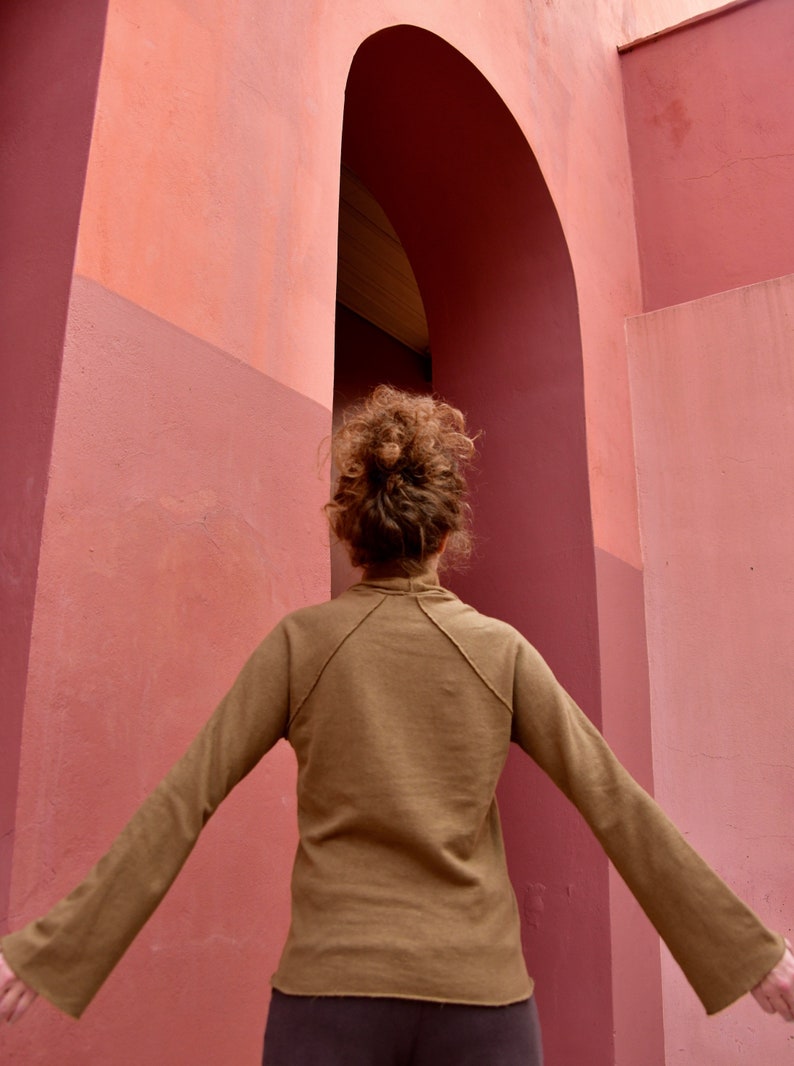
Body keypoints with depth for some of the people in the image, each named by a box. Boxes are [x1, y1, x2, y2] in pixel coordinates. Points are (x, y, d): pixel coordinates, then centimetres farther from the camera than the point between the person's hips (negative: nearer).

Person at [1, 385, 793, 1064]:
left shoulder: (300, 641, -2)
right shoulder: (501, 650, 0)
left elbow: (182, 803, -5)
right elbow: (616, 806, 0)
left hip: (334, 993, 0)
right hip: (479, 998, 1)